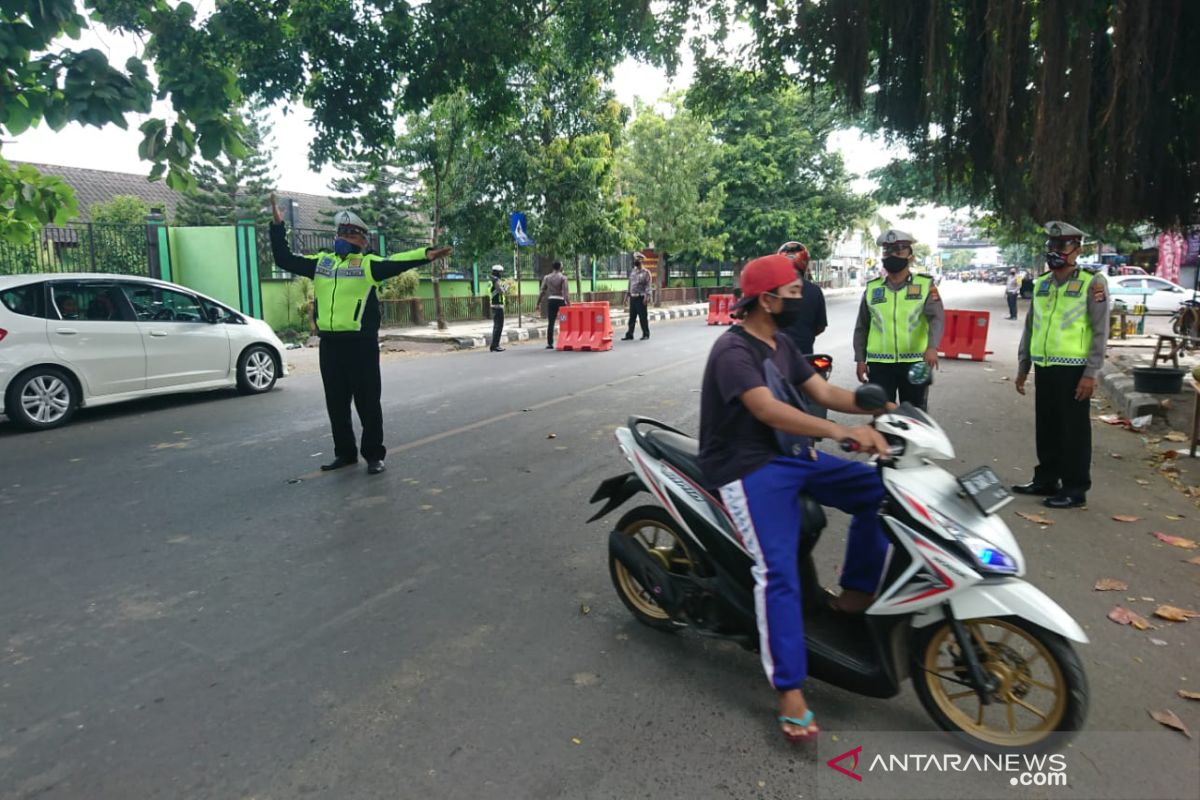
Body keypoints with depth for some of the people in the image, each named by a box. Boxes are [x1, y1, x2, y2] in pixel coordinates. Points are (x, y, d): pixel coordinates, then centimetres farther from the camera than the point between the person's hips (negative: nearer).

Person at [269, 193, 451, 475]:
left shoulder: (368, 263, -2)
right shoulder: (322, 261, 15)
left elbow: (396, 262, -19)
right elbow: (285, 260, 22)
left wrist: (425, 254, -36)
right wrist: (277, 226, 18)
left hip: (361, 344, -6)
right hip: (329, 343, 6)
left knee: (367, 403, 1)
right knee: (336, 404, 13)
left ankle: (374, 455, 12)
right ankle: (345, 453, 26)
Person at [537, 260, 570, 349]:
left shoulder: (547, 278, 8)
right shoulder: (563, 278, -4)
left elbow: (543, 291, 8)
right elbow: (566, 291, -13)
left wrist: (539, 303, 13)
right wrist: (568, 303, -16)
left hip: (551, 301, 3)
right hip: (561, 301, -3)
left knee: (551, 322, 3)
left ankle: (550, 343, 0)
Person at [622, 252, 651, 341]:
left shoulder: (646, 272, -3)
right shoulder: (633, 272, 15)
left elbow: (648, 285, -9)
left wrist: (647, 296, -19)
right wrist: (627, 294, 14)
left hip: (641, 297, -6)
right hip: (632, 297, 6)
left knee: (643, 317, -1)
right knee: (632, 317, 7)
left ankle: (646, 334, 9)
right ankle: (629, 334, 10)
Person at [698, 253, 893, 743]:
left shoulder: (781, 344, 12)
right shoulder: (733, 349, -17)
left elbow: (824, 392, 8)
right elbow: (766, 409, -31)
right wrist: (841, 433, -38)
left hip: (792, 454, 9)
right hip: (749, 468, -9)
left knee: (876, 490, 0)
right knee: (779, 571, -21)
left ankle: (854, 593, 13)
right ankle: (790, 691, -13)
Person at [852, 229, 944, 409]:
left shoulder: (925, 285, 1)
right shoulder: (872, 288, 7)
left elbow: (937, 318, -13)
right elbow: (861, 327, 11)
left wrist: (932, 347, -31)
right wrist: (860, 359, 5)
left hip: (915, 363, -1)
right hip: (879, 364, 1)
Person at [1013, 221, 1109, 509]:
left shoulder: (1092, 282, -6)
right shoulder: (1040, 283, 12)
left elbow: (1100, 331, -9)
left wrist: (1090, 373, -15)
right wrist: (1022, 367, 15)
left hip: (1073, 370, -6)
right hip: (1044, 369, 6)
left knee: (1074, 431, 1)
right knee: (1046, 429, 13)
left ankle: (1075, 489, 9)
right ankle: (1046, 480, 25)